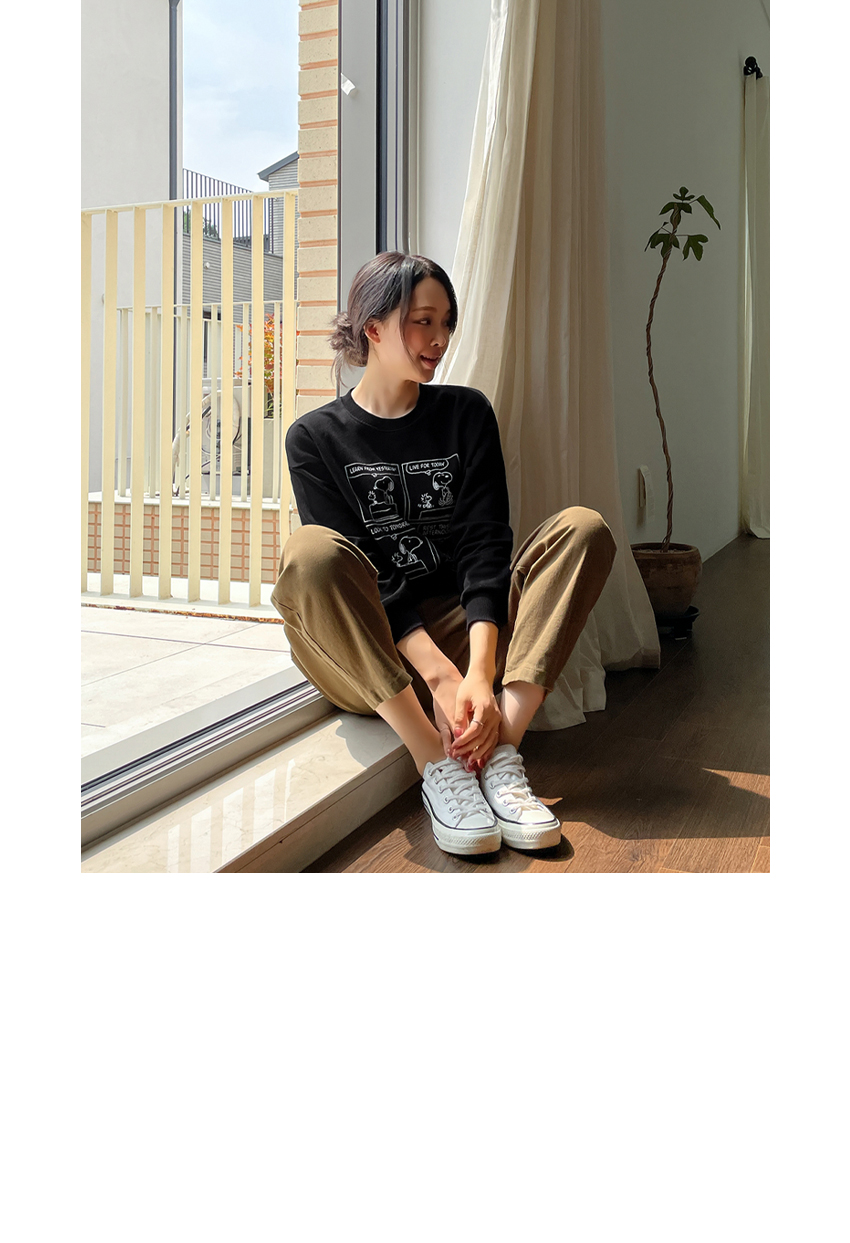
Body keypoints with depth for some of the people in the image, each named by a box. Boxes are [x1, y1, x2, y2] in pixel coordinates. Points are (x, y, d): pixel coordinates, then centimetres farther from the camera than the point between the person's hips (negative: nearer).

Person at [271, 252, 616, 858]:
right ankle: (437, 763, -35)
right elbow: (355, 574, -11)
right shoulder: (316, 437, 1)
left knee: (584, 528, -17)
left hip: (462, 630, 3)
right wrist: (438, 672, -25)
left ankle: (502, 751, -32)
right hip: (358, 660, -2)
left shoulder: (467, 413, 8)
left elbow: (485, 547, -5)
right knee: (310, 552, -32)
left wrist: (480, 672, -22)